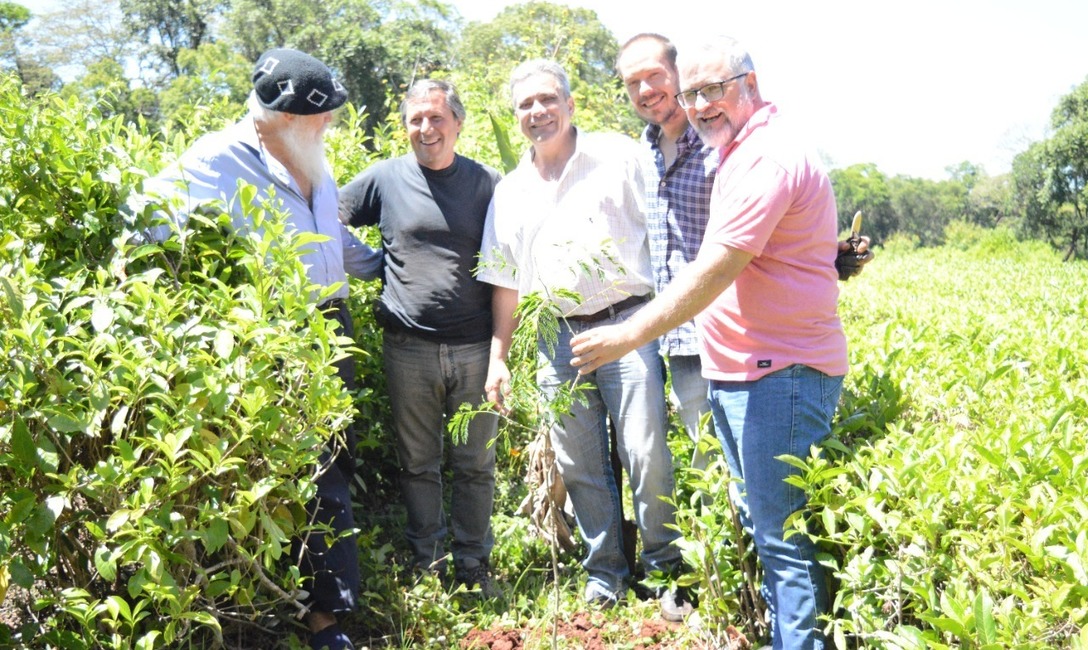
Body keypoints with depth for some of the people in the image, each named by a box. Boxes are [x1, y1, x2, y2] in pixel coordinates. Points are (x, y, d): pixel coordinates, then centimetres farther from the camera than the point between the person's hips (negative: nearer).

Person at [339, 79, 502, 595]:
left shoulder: (486, 183, 4)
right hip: (408, 351, 0)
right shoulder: (385, 178, 4)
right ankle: (424, 564, 26)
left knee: (476, 465, 9)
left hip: (475, 349, 0)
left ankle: (473, 566, 24)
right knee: (418, 465, 11)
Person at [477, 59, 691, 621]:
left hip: (627, 326, -4)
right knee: (577, 465, 8)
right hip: (560, 339, 4)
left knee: (646, 455, -7)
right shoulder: (510, 191, 13)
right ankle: (604, 572, 25)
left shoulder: (619, 157, 0)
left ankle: (668, 571, 12)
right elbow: (505, 282, 17)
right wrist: (498, 358, 12)